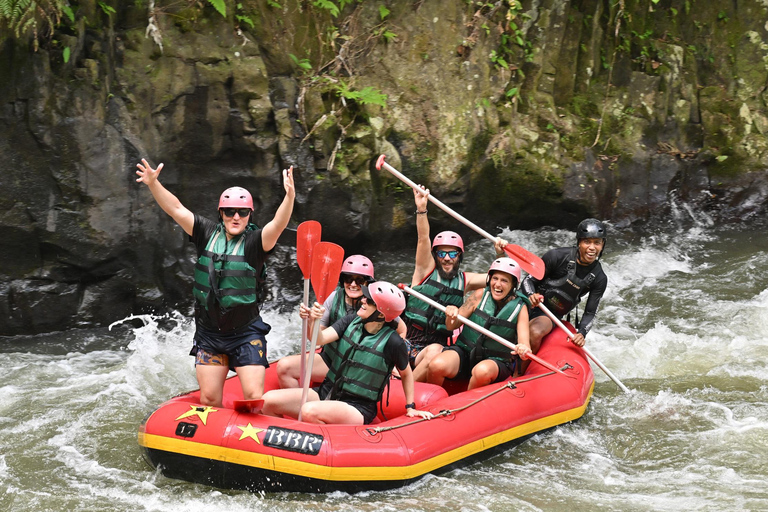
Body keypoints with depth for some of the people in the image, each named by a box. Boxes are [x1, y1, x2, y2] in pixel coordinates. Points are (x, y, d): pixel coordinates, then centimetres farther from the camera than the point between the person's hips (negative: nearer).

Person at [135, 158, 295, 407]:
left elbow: (278, 225, -26)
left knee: (254, 397, -9)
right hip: (208, 335, 3)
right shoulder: (207, 234, 2)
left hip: (245, 335, -3)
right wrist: (153, 184, -17)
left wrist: (290, 196, -44)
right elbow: (176, 209, -2)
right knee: (209, 399, 5)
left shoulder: (254, 242, -8)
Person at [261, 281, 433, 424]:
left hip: (357, 409, -6)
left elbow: (406, 373, 5)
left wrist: (411, 408, 6)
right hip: (326, 392, 6)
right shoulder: (352, 321, 2)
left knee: (309, 411, -36)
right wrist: (312, 322, -31)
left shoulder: (392, 342, -12)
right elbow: (320, 339, -11)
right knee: (268, 400, -14)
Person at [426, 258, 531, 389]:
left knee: (482, 371, -37)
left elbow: (524, 343, -13)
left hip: (496, 361, -2)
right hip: (465, 352, 2)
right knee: (436, 365, -28)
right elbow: (452, 327, 3)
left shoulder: (520, 308, -3)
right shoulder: (480, 295, -1)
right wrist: (451, 316, -21)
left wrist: (524, 350, -37)